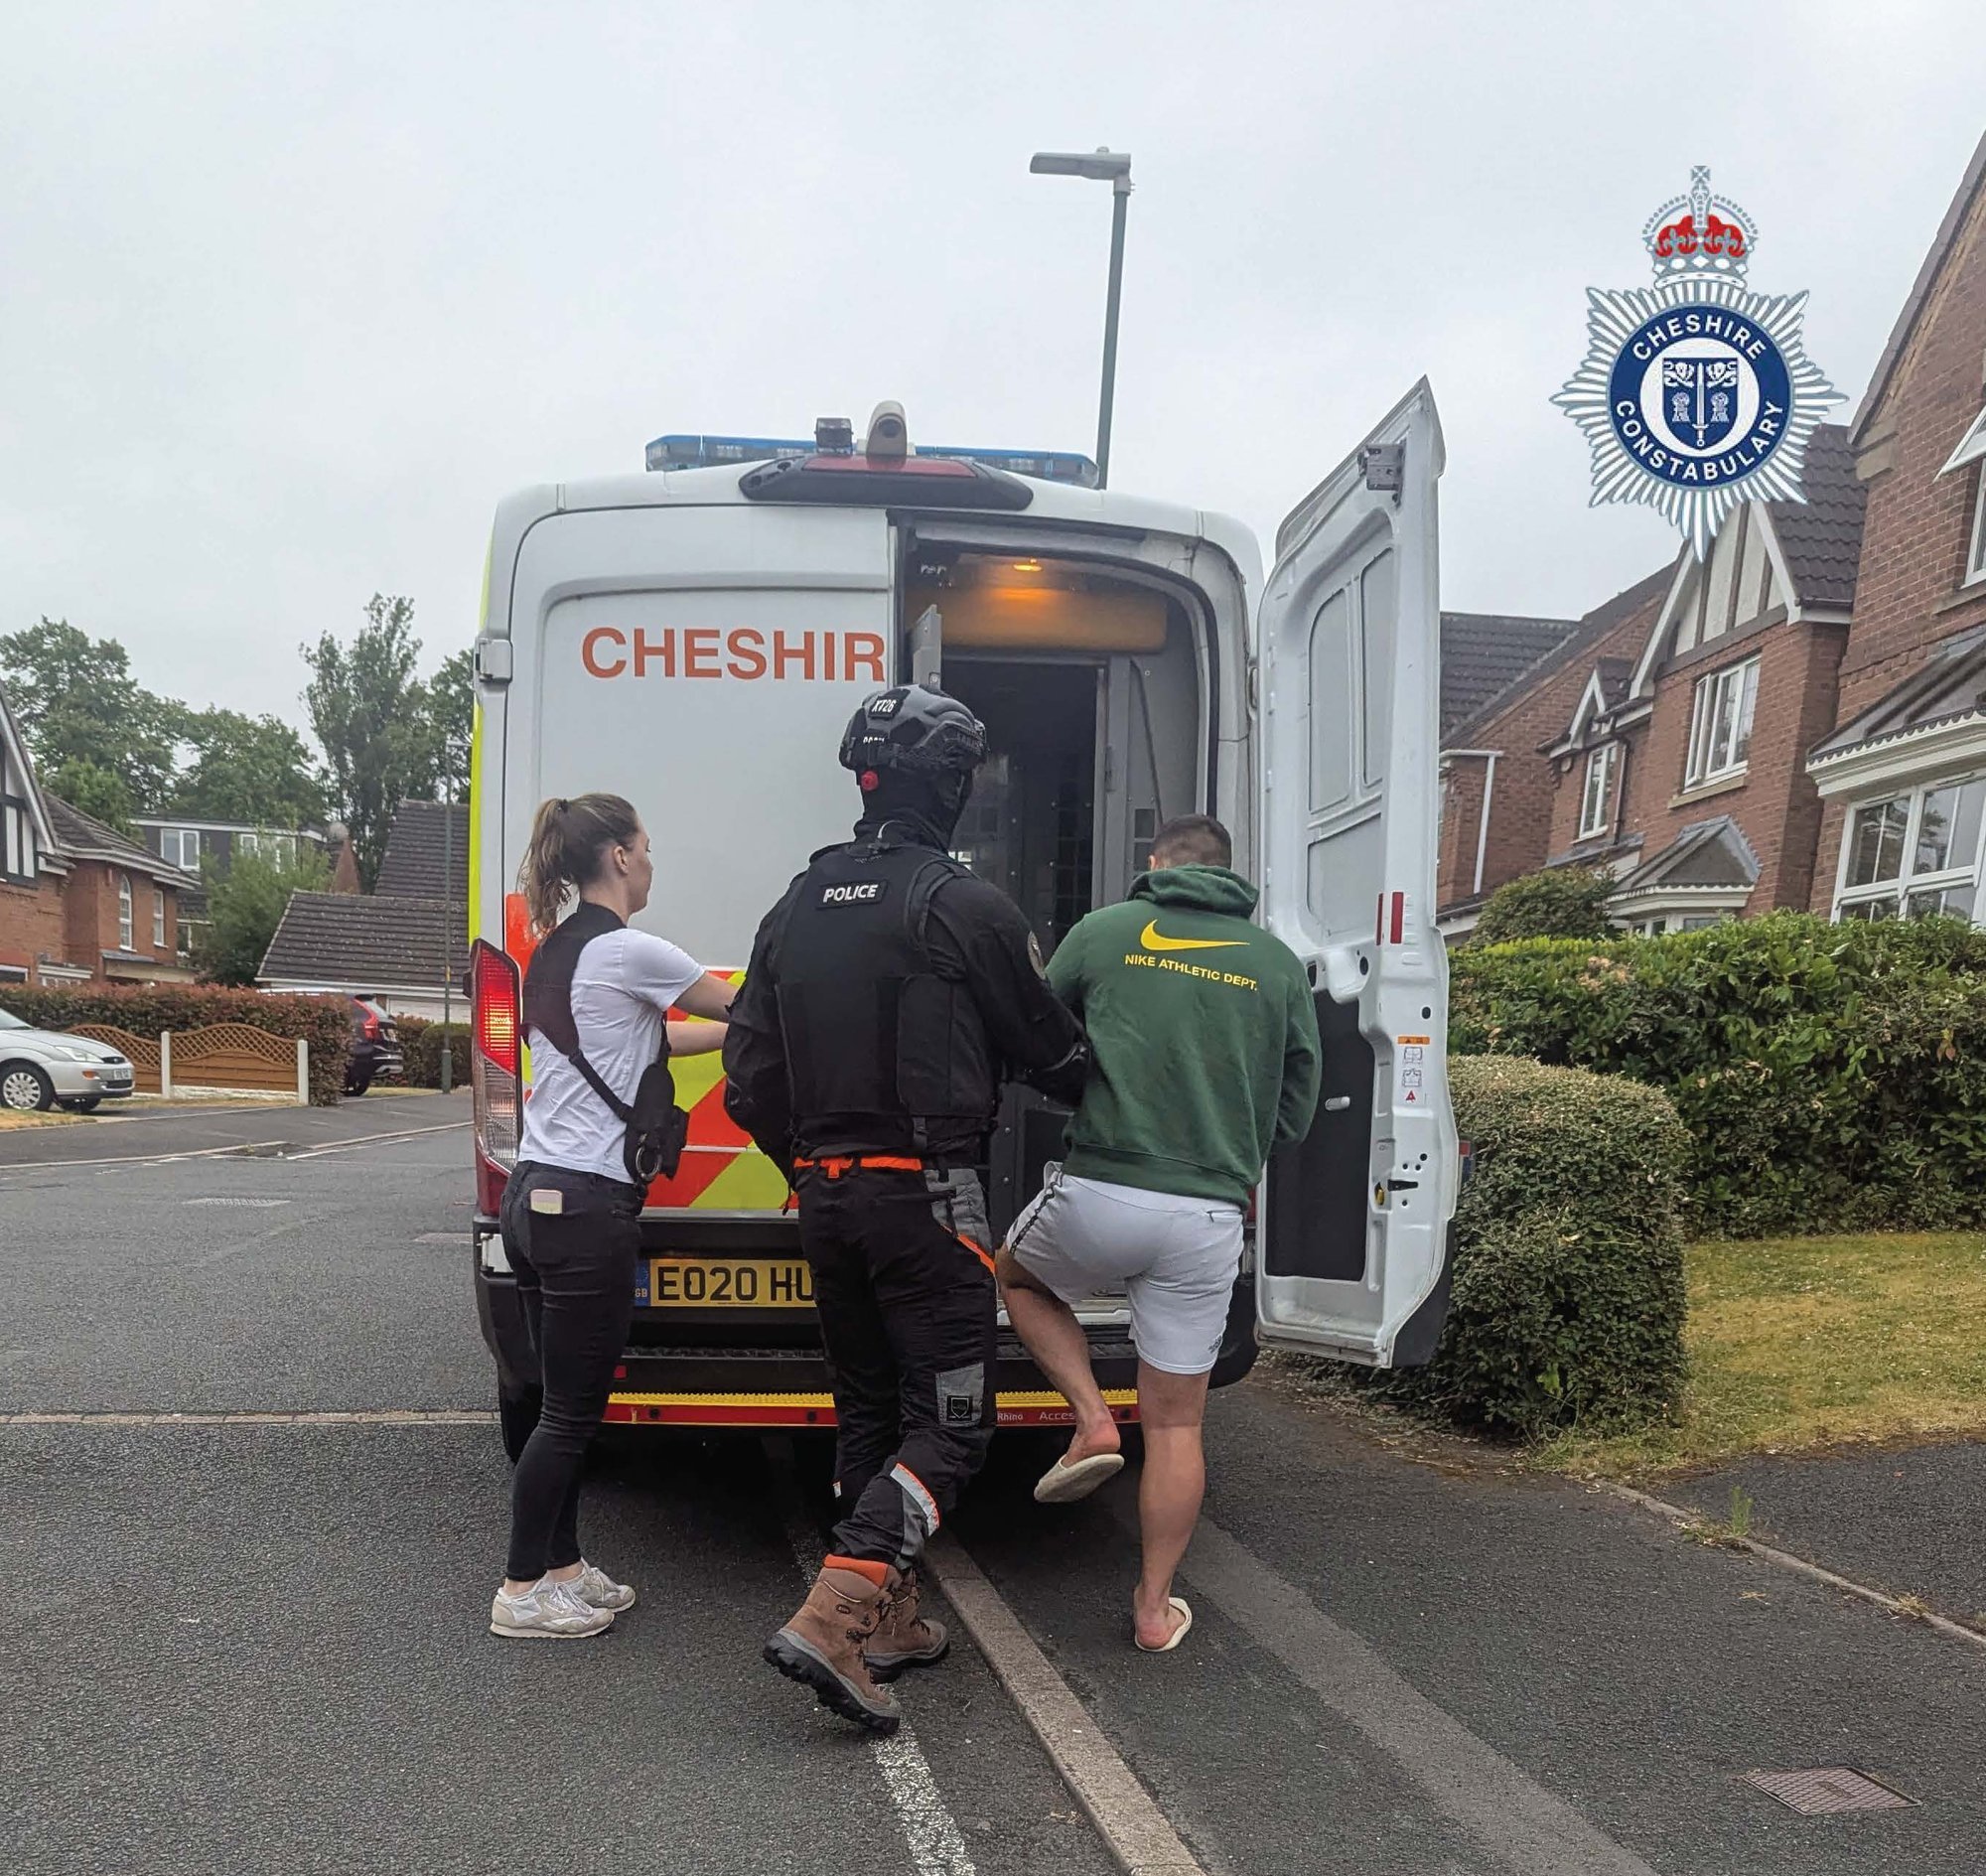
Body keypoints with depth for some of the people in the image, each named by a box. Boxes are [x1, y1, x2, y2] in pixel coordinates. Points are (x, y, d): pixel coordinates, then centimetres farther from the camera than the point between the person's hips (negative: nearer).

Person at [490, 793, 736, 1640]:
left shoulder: (554, 955, 15)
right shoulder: (628, 952, -12)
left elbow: (653, 1037, 21)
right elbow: (737, 1005, -1)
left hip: (534, 1196, 9)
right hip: (587, 1207, -9)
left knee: (569, 1402, 17)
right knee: (571, 1410, 1)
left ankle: (562, 1567, 26)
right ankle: (522, 1591, 10)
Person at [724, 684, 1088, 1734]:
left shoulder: (798, 906, 10)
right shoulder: (965, 907, -11)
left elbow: (750, 1080, 10)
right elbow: (1048, 1053, 0)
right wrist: (1096, 1084, 22)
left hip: (825, 1195, 7)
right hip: (924, 1195, -7)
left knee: (868, 1410, 18)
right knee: (949, 1423, -2)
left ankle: (888, 1620, 25)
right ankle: (832, 1619, -15)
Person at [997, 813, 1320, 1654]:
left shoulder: (1102, 932, 3)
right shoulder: (1278, 964, 8)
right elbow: (1294, 1111, 13)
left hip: (1098, 1191, -2)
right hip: (1209, 1216, 2)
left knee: (1019, 1277, 31)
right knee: (1175, 1423, 13)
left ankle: (1091, 1420, 13)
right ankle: (1155, 1607, 19)